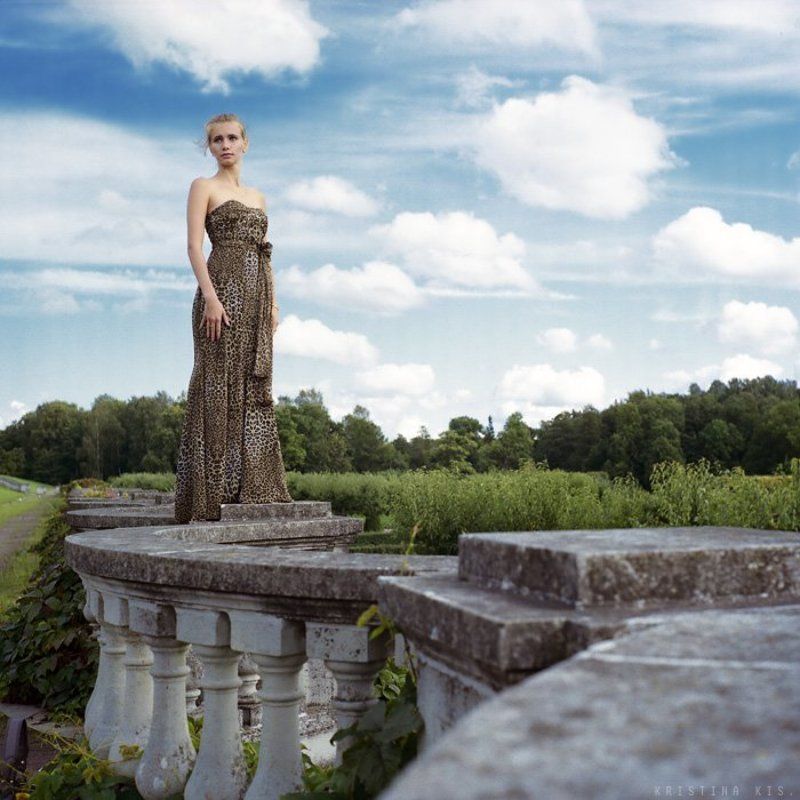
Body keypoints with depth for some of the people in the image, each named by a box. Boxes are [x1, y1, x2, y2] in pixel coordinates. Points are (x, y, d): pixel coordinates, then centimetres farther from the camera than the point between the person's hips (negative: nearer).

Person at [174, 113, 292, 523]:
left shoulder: (257, 196, 22)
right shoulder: (203, 187, 5)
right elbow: (194, 246, -6)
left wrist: (273, 302, 10)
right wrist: (209, 295, -18)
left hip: (256, 294, 6)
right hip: (223, 288, -6)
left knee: (253, 387, 4)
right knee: (219, 382, -9)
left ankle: (252, 485, 8)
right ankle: (214, 487, -7)